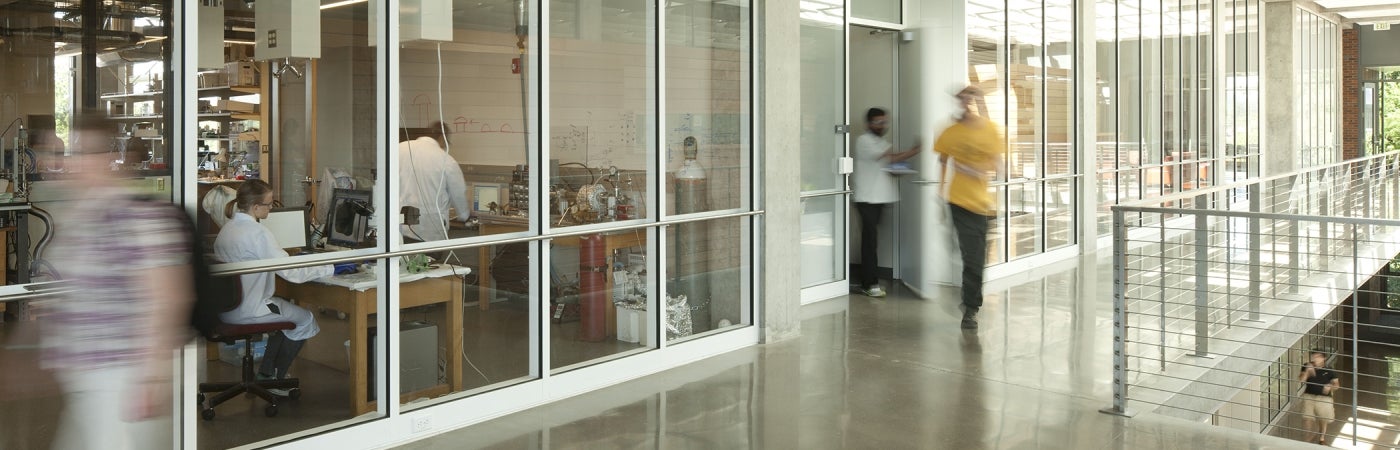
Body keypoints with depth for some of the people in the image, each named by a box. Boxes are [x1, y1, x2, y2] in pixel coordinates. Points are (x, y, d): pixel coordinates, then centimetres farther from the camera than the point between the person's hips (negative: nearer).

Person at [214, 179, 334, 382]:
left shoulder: (228, 227, 7)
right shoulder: (258, 233, -21)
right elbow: (291, 272, -23)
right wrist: (331, 268, -16)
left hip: (226, 307, 9)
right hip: (246, 310, -9)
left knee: (285, 309, 27)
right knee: (306, 320, 7)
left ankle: (266, 373, 28)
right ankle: (275, 379, 16)